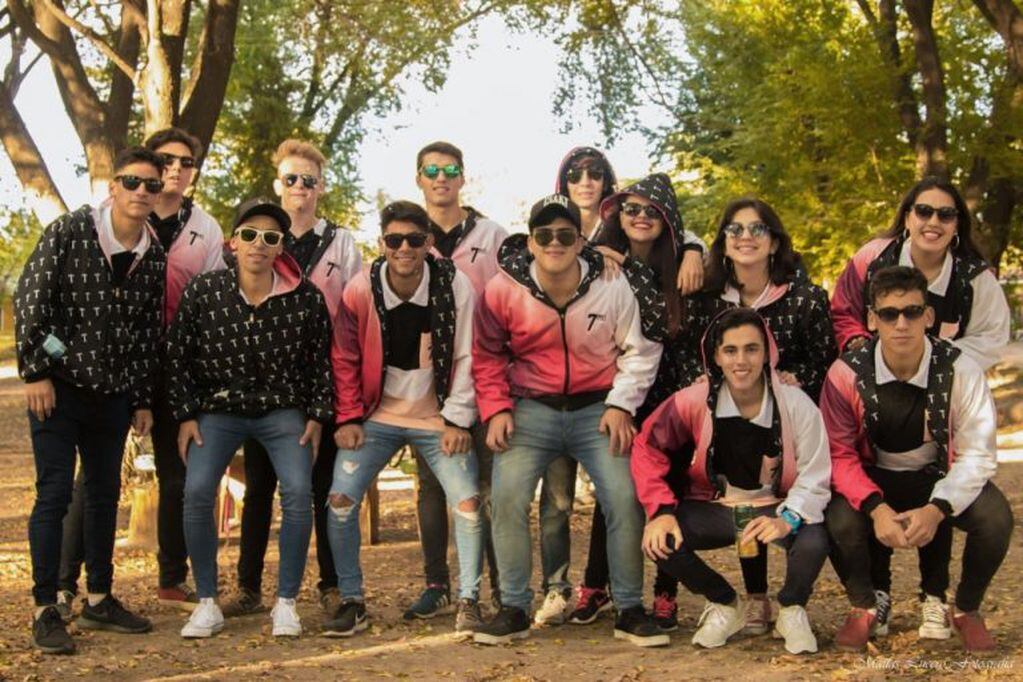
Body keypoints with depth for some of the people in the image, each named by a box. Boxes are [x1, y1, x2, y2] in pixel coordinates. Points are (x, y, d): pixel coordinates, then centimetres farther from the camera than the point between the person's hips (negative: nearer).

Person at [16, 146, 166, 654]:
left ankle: (99, 601, 22)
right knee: (55, 493, -5)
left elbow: (148, 332, 10)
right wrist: (36, 371, -14)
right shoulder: (69, 232, -10)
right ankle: (45, 611, 2)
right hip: (59, 385, -5)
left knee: (104, 494, 11)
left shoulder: (154, 258, 4)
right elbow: (30, 298, -10)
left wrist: (143, 399, 9)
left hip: (113, 393, 5)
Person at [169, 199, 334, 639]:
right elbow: (178, 356, 1)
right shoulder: (203, 292, -10)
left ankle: (286, 603, -3)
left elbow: (321, 360, 3)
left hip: (283, 409, 0)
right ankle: (207, 604, -2)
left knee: (298, 492, -20)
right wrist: (186, 415, -2)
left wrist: (317, 416, 0)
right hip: (219, 408, 1)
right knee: (197, 492, -18)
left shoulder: (305, 297, -10)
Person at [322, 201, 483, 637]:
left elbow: (466, 358, -6)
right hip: (377, 416, 1)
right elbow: (345, 359, 1)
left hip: (438, 419, -1)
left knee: (468, 503, -13)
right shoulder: (360, 291, -9)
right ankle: (351, 601, 5)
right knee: (340, 499, -10)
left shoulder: (455, 287, -12)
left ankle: (468, 601, 4)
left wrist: (458, 419, -9)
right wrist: (349, 418, -4)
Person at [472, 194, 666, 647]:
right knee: (507, 497, -15)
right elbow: (487, 355, 4)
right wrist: (496, 409, -7)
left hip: (598, 409, 0)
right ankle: (513, 609, 0)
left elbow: (639, 351, 3)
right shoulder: (503, 289, -7)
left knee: (624, 499, -11)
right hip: (531, 408, 0)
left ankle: (630, 610, 5)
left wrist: (620, 405, -7)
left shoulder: (612, 286, -7)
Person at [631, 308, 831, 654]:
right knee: (660, 539, -25)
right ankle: (725, 606, 7)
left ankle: (792, 611, 5)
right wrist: (661, 510, -19)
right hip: (714, 507, 2)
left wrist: (787, 519, -31)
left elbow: (814, 478, -12)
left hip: (775, 508, -2)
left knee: (813, 542, -34)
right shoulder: (694, 401, -13)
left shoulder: (796, 405, -16)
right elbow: (649, 448, -6)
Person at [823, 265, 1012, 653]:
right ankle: (868, 605, 3)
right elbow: (839, 454, -14)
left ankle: (965, 610, 3)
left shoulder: (959, 370, -18)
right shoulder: (847, 374, -16)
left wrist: (936, 510, -31)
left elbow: (977, 453, -15)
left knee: (995, 517, -28)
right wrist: (875, 508, -31)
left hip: (940, 477, 0)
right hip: (874, 478, 0)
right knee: (840, 520, -31)